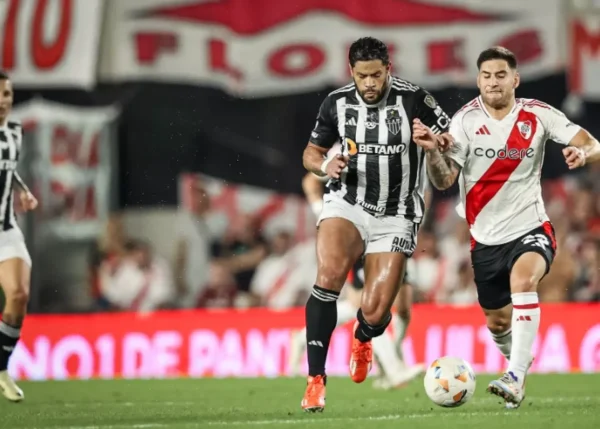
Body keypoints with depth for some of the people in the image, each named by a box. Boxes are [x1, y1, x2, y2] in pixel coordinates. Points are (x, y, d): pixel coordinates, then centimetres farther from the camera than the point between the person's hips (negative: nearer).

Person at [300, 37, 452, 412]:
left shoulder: (413, 100, -10)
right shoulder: (337, 103, 0)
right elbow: (312, 152, 13)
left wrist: (435, 141, -27)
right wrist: (325, 166, -11)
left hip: (396, 218, -1)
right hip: (347, 205, 1)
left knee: (375, 313, -6)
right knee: (329, 276, -28)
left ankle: (363, 338, 36)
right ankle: (316, 378, -24)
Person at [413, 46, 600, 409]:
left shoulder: (538, 115, -6)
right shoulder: (466, 120, -7)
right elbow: (443, 180, -13)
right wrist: (431, 150, -33)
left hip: (531, 228, -2)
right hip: (486, 238, 2)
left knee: (523, 278, -33)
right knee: (498, 322, 12)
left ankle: (516, 379, -37)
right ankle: (520, 359, 48)